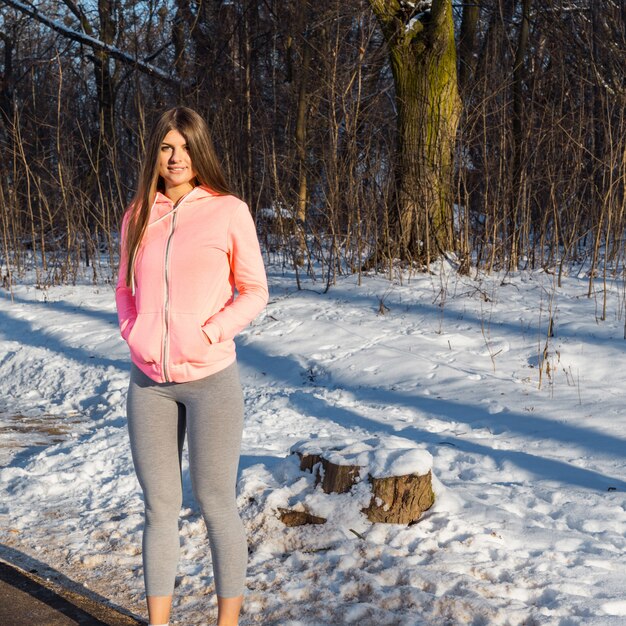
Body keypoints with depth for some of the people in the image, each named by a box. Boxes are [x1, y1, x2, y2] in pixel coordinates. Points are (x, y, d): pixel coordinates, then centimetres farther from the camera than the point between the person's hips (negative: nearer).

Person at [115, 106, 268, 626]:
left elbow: (254, 292, -2)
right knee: (159, 504, 10)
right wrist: (132, 332, -1)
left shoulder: (228, 211, -4)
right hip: (150, 382, 4)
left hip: (210, 379, -4)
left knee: (216, 502, 4)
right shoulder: (139, 216, 7)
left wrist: (210, 334, -15)